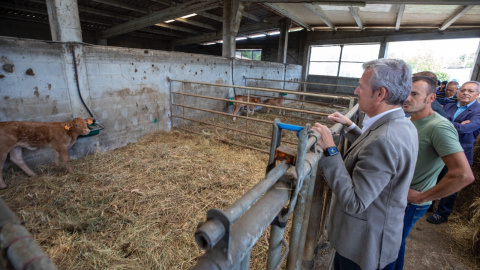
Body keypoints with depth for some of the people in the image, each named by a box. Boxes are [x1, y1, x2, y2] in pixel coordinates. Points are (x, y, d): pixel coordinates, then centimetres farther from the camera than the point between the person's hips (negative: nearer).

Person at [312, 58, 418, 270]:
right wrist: (349, 126, 12)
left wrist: (330, 150, -32)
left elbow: (354, 202, -33)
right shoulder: (402, 125, -2)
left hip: (365, 243, -8)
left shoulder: (386, 139, -34)